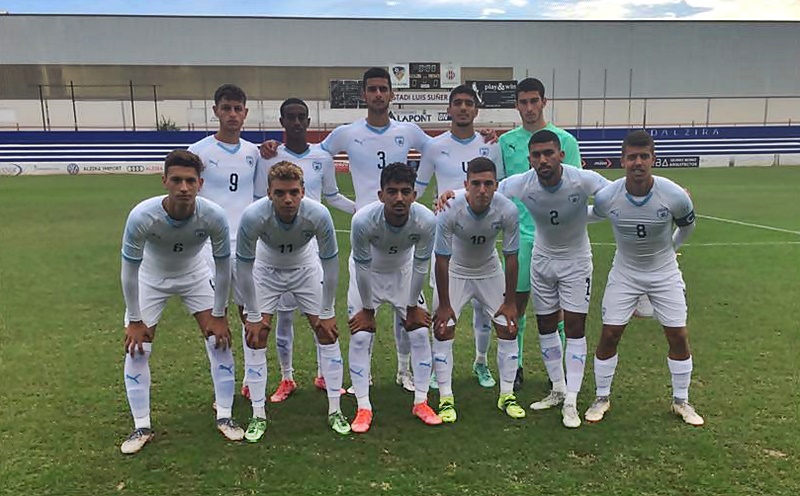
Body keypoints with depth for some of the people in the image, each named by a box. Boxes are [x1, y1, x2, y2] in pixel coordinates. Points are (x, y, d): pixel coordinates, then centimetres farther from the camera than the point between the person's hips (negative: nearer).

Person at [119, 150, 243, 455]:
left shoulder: (213, 216, -32)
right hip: (151, 278, -1)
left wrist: (218, 316, -11)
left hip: (195, 275, 1)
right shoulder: (141, 216, -35)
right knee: (136, 349, -4)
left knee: (220, 340, -5)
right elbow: (129, 270, -21)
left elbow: (223, 267, -17)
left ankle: (224, 417, 11)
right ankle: (142, 427, 14)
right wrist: (135, 321, -13)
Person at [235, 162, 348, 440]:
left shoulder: (318, 215, -34)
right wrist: (254, 315, -14)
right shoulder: (253, 216, -35)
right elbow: (243, 267, -20)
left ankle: (334, 411, 11)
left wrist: (327, 312, -12)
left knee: (327, 332, -4)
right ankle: (258, 416, 8)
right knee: (254, 338, -8)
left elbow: (330, 262, -18)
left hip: (306, 268, 1)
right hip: (266, 270, 0)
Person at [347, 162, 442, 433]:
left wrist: (412, 306, -6)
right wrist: (367, 309, -13)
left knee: (420, 333, 0)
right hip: (367, 274, -2)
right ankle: (363, 408, 6)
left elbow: (420, 265, -16)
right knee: (360, 337, -8)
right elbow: (363, 267, -23)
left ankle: (421, 402, 16)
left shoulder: (426, 220, -32)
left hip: (403, 272, 2)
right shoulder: (363, 220, -38)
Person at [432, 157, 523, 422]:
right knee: (443, 330, -10)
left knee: (508, 329, -2)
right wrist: (444, 304, -17)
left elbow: (511, 257, -15)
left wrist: (509, 301, -10)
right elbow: (442, 260, -22)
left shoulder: (507, 210, -27)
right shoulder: (449, 211, -32)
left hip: (490, 270, 2)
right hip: (455, 271, -1)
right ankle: (446, 399, 4)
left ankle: (507, 396, 15)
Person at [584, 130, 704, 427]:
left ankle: (681, 401, 24)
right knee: (609, 335, -2)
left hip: (665, 273, 0)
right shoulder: (607, 197, -22)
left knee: (678, 336, 3)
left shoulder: (675, 196, -22)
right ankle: (602, 399, 17)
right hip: (624, 273, 0)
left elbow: (687, 226, 1)